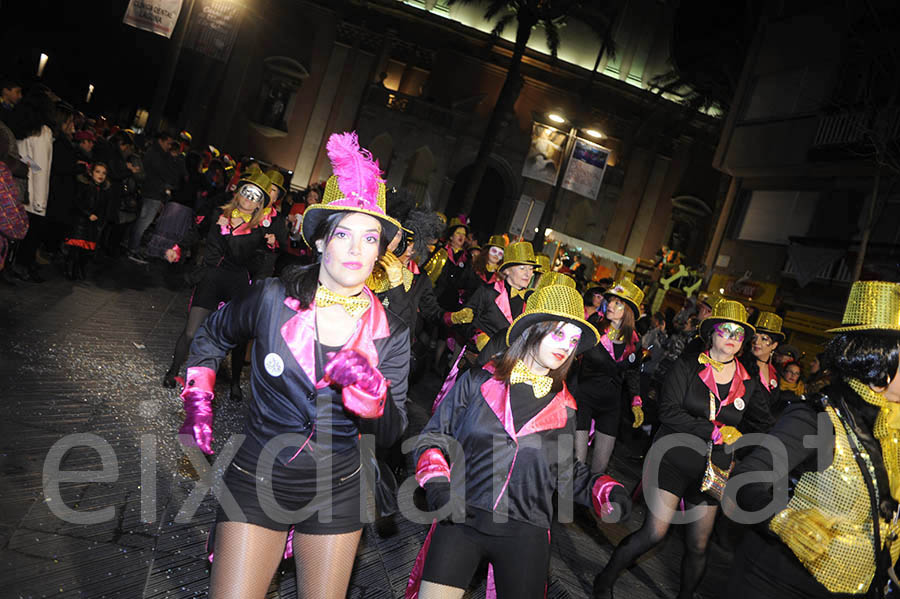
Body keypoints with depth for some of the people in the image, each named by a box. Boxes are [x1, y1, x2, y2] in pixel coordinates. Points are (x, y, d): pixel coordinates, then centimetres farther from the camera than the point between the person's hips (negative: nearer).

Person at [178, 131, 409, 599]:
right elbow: (212, 336, 10)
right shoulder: (273, 299, -11)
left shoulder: (390, 333, -8)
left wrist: (370, 388, -27)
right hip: (256, 484, -1)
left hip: (335, 493, 2)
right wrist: (197, 407, 5)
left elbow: (391, 432, -8)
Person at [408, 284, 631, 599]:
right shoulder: (478, 381, 4)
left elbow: (570, 473, 17)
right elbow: (433, 437, 8)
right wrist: (436, 484, -8)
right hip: (460, 519, -1)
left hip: (525, 535, 2)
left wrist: (607, 491, 0)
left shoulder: (564, 407, 10)